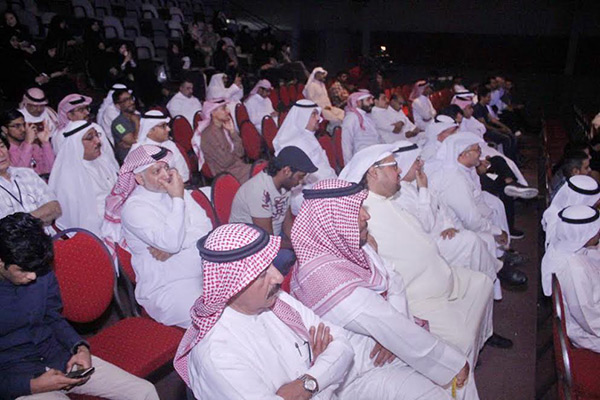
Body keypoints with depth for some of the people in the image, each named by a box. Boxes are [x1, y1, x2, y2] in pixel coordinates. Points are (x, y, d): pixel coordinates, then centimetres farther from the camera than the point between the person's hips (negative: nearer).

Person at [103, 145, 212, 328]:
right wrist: (177, 199, -18)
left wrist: (172, 247, -14)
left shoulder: (177, 191, 10)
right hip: (167, 289, -6)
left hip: (205, 271, 7)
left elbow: (205, 227, 0)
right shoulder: (134, 208, -10)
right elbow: (171, 242, -24)